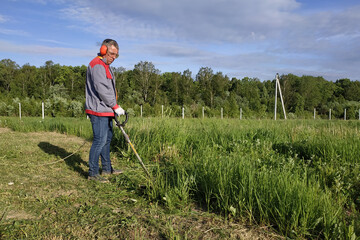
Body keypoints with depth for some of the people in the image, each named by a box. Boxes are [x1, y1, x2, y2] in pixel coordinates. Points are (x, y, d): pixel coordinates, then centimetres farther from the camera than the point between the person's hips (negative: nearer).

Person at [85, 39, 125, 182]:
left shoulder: (105, 66, 21)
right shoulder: (97, 65, -13)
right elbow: (102, 90, -21)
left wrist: (113, 108, 16)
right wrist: (116, 107, -16)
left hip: (106, 111, 11)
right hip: (98, 111, -11)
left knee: (107, 138, 16)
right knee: (100, 140, -9)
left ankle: (107, 169, 27)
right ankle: (93, 173, 1)